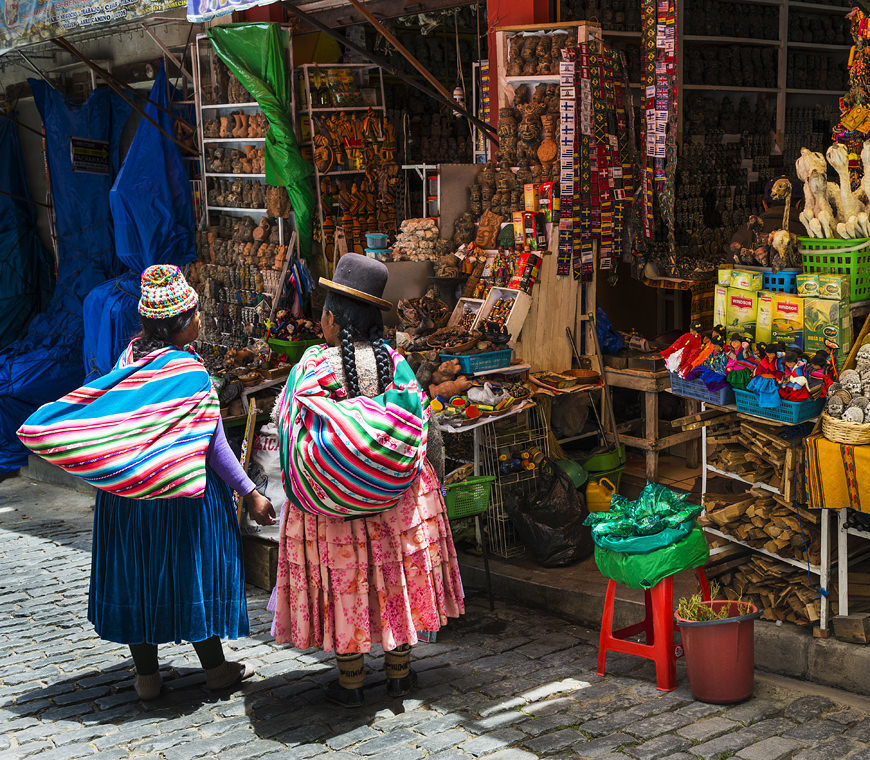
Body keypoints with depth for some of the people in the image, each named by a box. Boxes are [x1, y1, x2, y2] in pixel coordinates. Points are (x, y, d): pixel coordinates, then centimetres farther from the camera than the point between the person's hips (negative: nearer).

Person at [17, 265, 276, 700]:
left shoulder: (131, 357, -1)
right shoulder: (189, 373, -18)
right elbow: (213, 445, -17)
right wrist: (250, 493, -11)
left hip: (125, 497, 6)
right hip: (181, 495, -5)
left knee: (137, 576, 12)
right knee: (191, 572, 8)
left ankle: (146, 677, 21)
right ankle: (215, 667, 21)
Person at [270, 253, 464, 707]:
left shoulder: (312, 368, -12)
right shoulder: (395, 364, -4)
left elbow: (289, 426, -5)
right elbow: (416, 426, -1)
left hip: (331, 492, -3)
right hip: (395, 496, 3)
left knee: (342, 579, 7)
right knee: (396, 572, 14)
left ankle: (350, 682, 16)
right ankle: (399, 671, 24)